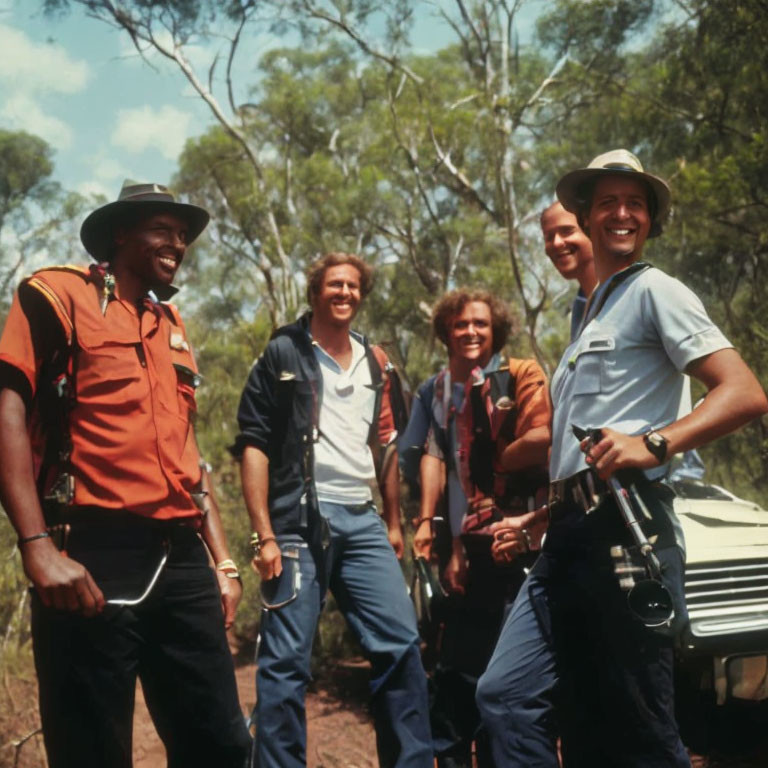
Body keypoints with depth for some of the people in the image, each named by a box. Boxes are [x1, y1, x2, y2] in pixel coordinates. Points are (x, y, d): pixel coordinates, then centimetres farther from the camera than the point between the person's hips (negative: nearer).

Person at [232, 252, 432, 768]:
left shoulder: (376, 364, 16)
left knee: (402, 643, 1)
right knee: (286, 660, -3)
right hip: (298, 520, -4)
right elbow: (254, 445, -4)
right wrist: (265, 535, -11)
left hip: (362, 522, 5)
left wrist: (394, 523, 18)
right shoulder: (283, 353, 2)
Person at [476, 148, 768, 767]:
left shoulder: (654, 291, 1)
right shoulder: (593, 311, 26)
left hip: (625, 526, -8)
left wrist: (653, 444, -25)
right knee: (503, 693, 4)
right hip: (570, 532, 9)